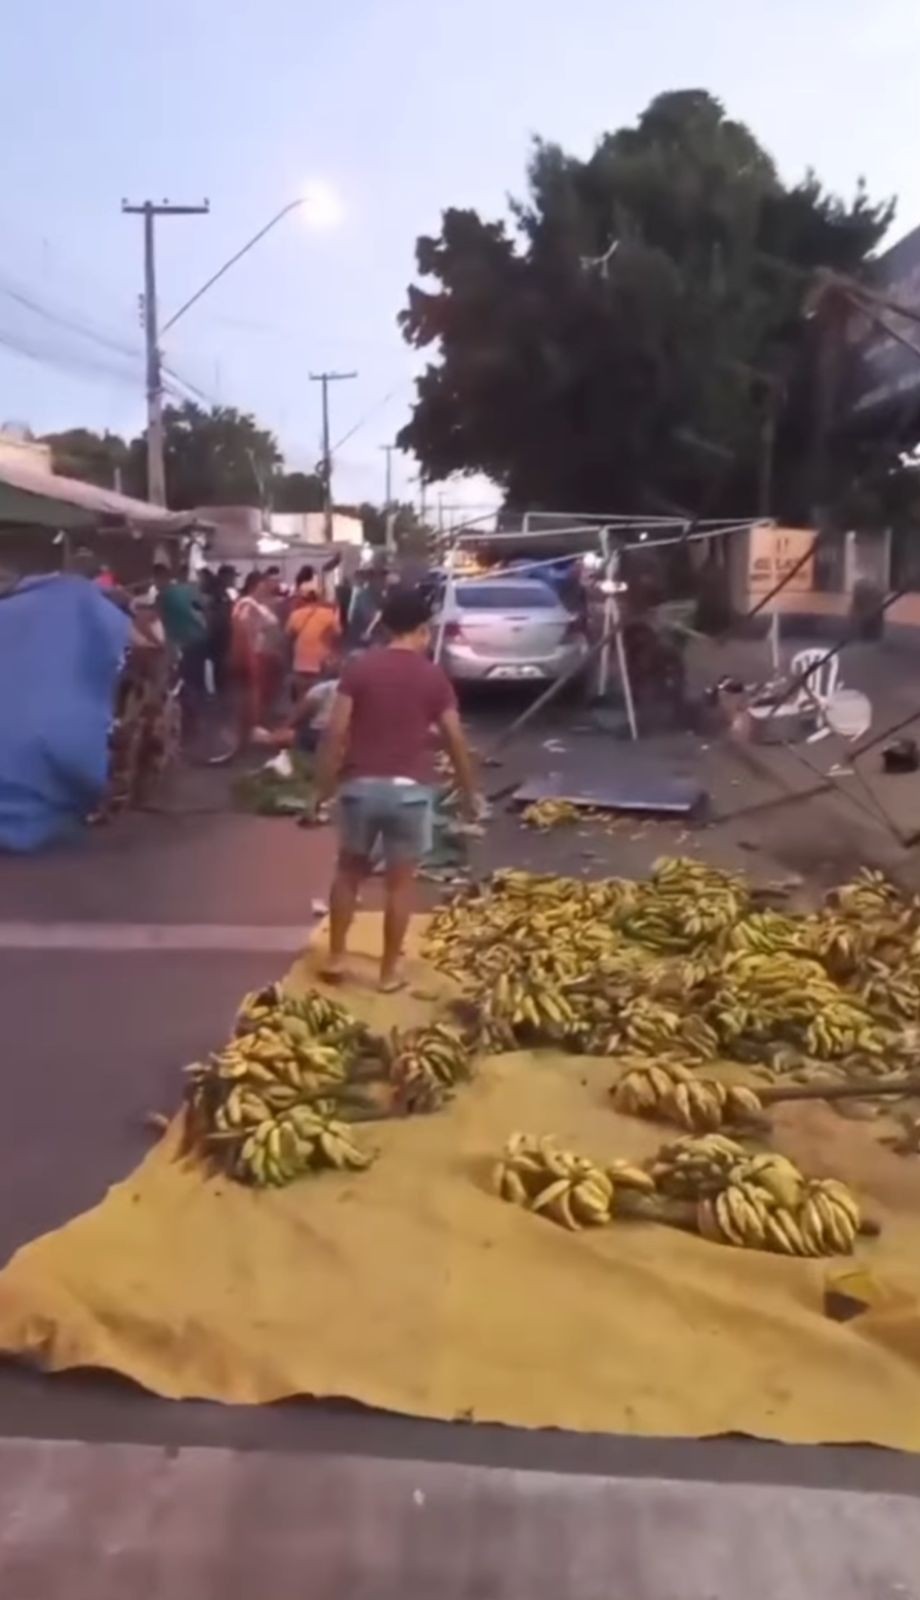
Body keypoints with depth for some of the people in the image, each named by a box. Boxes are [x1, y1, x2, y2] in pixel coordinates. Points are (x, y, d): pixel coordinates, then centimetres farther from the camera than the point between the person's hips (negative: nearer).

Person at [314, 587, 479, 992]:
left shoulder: (359, 667, -1)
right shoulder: (433, 677, -1)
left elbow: (336, 732, -6)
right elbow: (455, 740, 2)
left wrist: (324, 783, 4)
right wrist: (468, 792, 13)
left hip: (361, 784, 1)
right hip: (410, 788, -1)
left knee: (349, 870, 19)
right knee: (400, 881, 10)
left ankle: (335, 957, 23)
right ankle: (389, 970, 17)